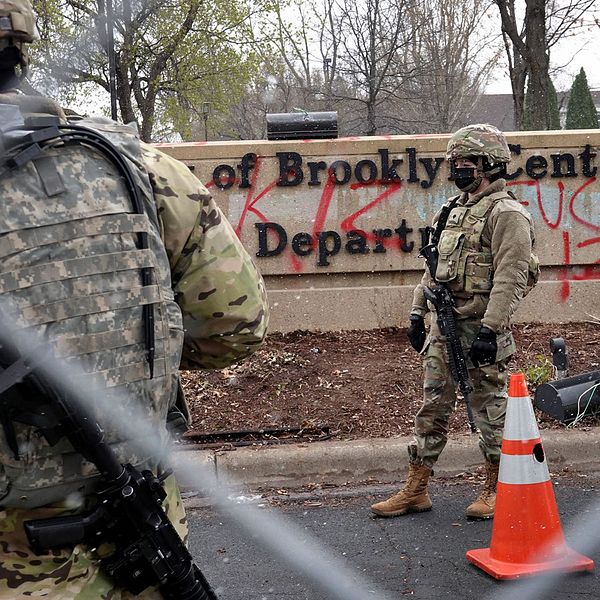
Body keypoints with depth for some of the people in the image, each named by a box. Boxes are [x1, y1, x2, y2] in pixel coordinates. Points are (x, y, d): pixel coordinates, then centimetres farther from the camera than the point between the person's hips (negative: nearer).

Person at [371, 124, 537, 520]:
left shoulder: (506, 213, -10)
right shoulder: (453, 211, 17)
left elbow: (510, 277, -19)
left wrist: (491, 329, -24)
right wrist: (418, 312, 17)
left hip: (481, 327, -8)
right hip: (444, 324, 8)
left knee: (491, 408, 3)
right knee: (433, 406, 10)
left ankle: (497, 490, 18)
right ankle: (416, 491, 18)